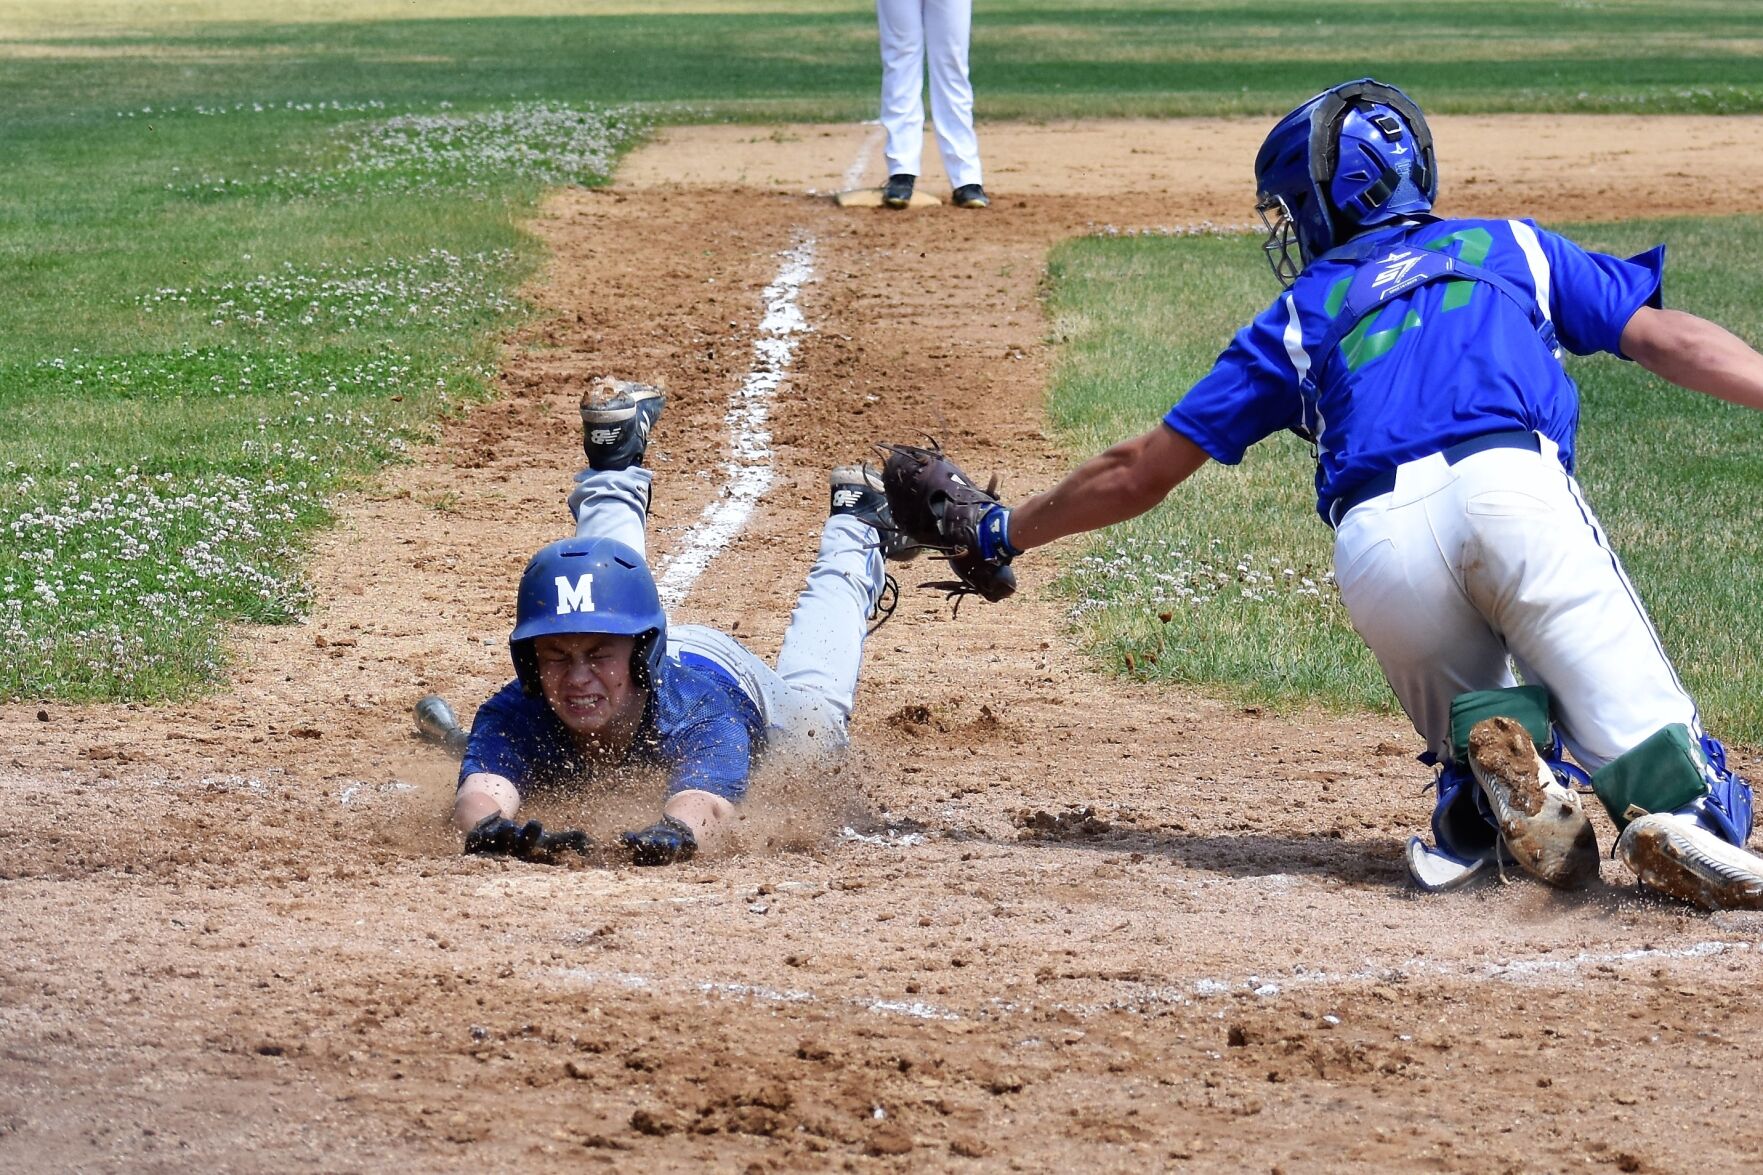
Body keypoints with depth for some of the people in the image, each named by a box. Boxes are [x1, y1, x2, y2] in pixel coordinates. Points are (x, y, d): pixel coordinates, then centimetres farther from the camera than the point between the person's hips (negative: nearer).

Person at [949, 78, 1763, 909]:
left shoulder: (1301, 314, 29)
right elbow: (1667, 340, 17)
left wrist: (1004, 533, 43)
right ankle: (1674, 803, -40)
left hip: (1378, 544, 1)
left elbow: (1139, 474, 31)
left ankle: (1498, 739, -16)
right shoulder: (1511, 248, 31)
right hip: (1517, 492, -1)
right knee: (1639, 728, -2)